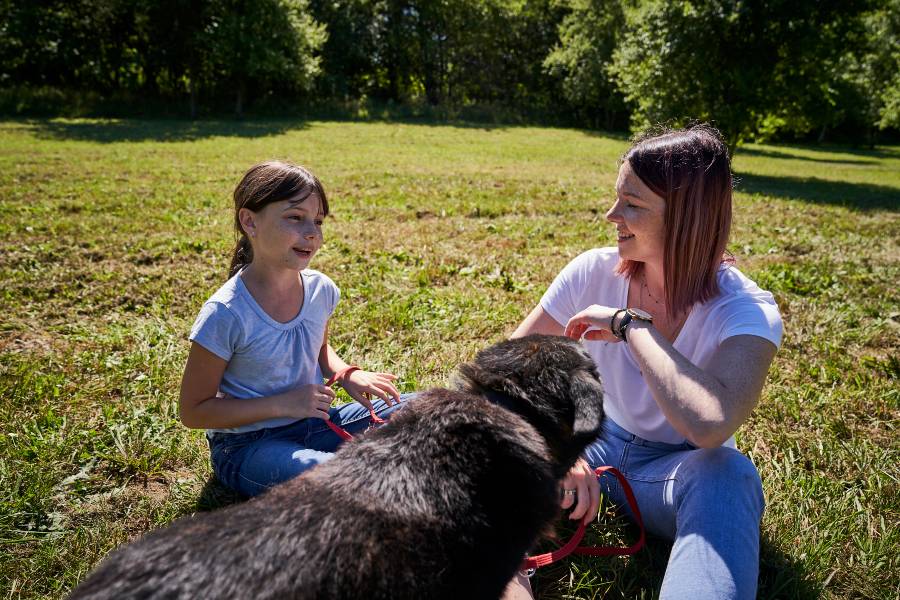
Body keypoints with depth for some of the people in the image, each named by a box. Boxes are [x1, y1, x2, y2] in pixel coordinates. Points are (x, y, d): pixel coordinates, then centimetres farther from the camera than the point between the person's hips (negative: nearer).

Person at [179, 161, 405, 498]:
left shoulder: (320, 289, -4)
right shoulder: (226, 314, -21)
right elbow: (193, 411, -13)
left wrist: (347, 375, -6)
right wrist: (283, 404, -22)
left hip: (313, 423, 6)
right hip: (246, 444, -6)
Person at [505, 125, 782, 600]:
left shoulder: (747, 312, -22)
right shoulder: (596, 271, -12)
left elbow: (709, 425, -44)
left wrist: (632, 324, -32)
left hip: (681, 470, -3)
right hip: (599, 442, 4)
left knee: (730, 475, -38)